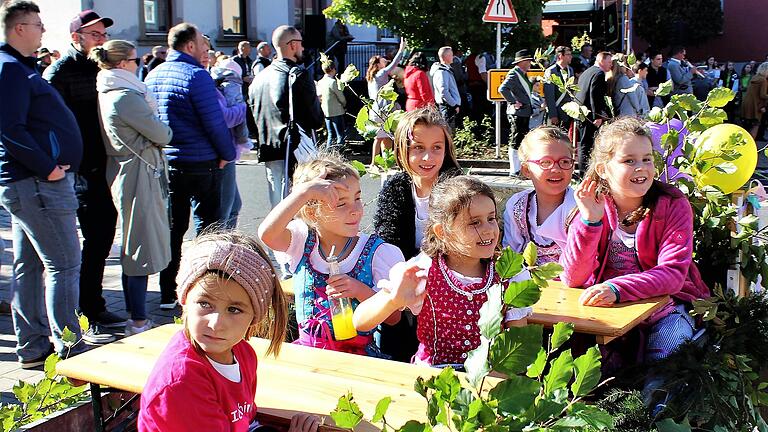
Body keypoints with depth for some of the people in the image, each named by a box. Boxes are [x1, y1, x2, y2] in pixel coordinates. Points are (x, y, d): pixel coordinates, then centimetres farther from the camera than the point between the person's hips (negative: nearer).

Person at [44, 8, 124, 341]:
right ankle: (87, 317, 3)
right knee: (95, 241, -6)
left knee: (104, 238, 12)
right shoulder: (59, 72, -7)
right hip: (83, 172, -7)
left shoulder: (101, 68, 16)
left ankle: (96, 309, 24)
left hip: (107, 167, 7)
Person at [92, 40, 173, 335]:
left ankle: (135, 317, 25)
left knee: (132, 247, 16)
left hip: (121, 173, 10)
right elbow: (160, 134, -13)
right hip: (140, 175, -10)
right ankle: (139, 322, 2)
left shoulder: (106, 94, 10)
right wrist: (167, 132, 6)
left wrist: (158, 133, 3)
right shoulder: (125, 97, -19)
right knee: (143, 247, -4)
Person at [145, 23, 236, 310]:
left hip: (166, 163, 6)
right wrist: (227, 153, -4)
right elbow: (214, 121, -16)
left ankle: (168, 294, 17)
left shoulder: (153, 75, 8)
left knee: (173, 227, 13)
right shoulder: (197, 75, -14)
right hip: (201, 162, -6)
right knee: (206, 225, 5)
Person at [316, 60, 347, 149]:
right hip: (336, 111, -7)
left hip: (326, 112, 7)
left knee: (330, 134, 15)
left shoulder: (320, 82, 6)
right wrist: (344, 105, 7)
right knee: (340, 134, -2)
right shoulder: (333, 82, -16)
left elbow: (319, 97, 11)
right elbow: (340, 96, -10)